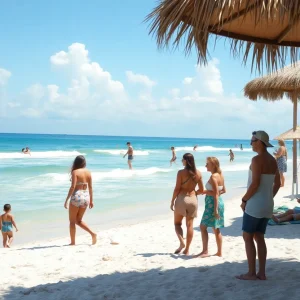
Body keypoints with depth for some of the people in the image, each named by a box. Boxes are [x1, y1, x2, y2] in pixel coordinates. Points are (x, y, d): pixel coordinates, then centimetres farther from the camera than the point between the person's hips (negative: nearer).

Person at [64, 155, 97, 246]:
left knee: (72, 221, 9)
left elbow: (72, 187, -17)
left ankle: (72, 242, 11)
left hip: (76, 197, -6)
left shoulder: (75, 172, -10)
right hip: (86, 197, 6)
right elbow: (90, 187, 10)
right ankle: (92, 234, 4)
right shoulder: (88, 172, 6)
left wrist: (66, 200, -13)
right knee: (78, 221, 20)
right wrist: (91, 200, 16)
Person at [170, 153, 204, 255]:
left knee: (177, 223, 12)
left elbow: (177, 189, -11)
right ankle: (187, 249, 11)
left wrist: (172, 201, -1)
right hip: (193, 200, 4)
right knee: (190, 225, 8)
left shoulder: (181, 172, -11)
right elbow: (201, 190, 6)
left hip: (181, 199, -4)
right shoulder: (198, 173, 2)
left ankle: (181, 242, -8)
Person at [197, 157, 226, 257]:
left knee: (203, 226, -3)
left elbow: (216, 194, -20)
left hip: (212, 203, -9)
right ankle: (219, 252, 17)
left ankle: (205, 251, -4)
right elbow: (223, 190, 17)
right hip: (219, 202, 9)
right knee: (216, 229, 13)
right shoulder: (220, 175, 10)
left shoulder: (213, 176, -16)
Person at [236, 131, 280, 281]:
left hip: (255, 203, -8)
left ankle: (251, 273, 4)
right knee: (259, 238, 13)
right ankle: (262, 273, 14)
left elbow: (255, 184, -22)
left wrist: (244, 200, -11)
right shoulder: (273, 160, 10)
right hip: (267, 205, 9)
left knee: (247, 237, 1)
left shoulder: (257, 159, -17)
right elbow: (277, 184, 15)